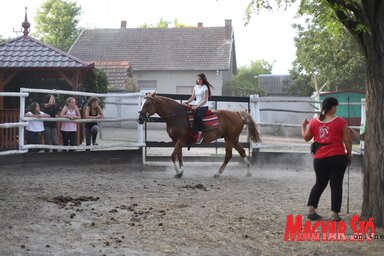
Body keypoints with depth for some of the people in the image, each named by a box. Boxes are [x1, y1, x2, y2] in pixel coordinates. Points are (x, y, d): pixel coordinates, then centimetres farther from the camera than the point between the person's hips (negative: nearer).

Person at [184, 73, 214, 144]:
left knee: (198, 116, -33)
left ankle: (200, 134, -32)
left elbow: (205, 100, -14)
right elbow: (192, 97, 16)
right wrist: (186, 102, -1)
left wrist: (197, 106, -24)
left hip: (203, 106, -6)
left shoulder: (205, 88, -8)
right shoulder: (196, 87, 13)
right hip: (196, 105, 6)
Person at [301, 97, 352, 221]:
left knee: (320, 184, 18)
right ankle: (335, 214, 3)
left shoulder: (314, 122, 4)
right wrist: (349, 154, 9)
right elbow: (347, 141, -4)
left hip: (320, 158, 4)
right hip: (337, 157, -4)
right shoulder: (340, 122, -6)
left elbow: (306, 137, 16)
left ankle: (311, 210, 10)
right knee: (336, 185, 4)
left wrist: (303, 125, 33)